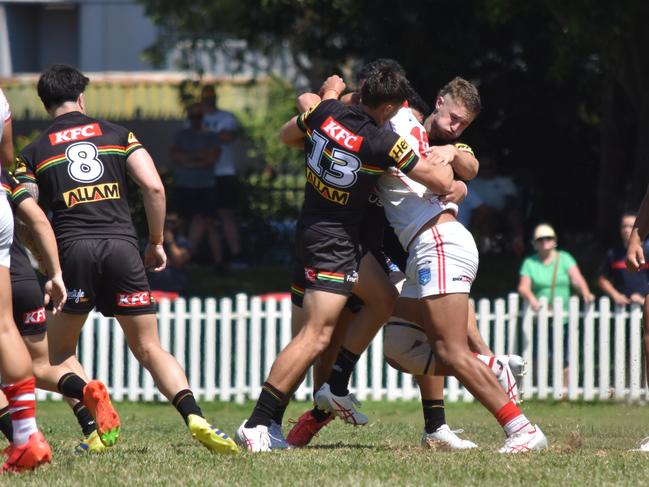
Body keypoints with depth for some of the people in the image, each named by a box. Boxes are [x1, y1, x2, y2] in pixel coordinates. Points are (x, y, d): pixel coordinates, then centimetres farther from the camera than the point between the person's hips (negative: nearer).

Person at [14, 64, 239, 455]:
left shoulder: (34, 153, 12)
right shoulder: (117, 134, 14)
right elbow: (154, 187, 4)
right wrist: (157, 242, 13)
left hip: (73, 248, -1)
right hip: (122, 246, 1)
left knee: (59, 353, 13)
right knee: (150, 349, 6)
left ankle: (88, 394, -19)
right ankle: (194, 415, -19)